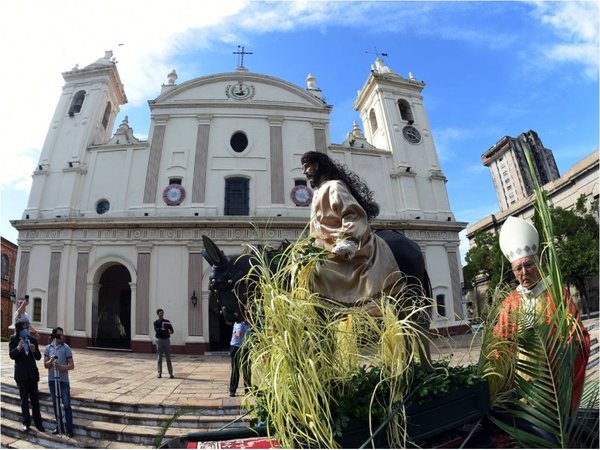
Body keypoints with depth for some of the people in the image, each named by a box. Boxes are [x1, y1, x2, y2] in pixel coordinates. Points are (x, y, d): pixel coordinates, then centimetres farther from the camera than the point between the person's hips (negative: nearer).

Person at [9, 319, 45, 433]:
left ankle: (38, 423, 11)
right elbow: (12, 355, -13)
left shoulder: (33, 340, 2)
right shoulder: (14, 340, -3)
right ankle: (26, 423, 20)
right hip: (21, 374, -1)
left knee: (35, 399, 5)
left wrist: (34, 350, -19)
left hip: (32, 373, 2)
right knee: (24, 399, 8)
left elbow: (38, 357, 2)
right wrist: (18, 348, -32)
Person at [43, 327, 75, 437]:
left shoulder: (66, 348, -6)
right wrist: (51, 361, -18)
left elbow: (72, 365, -6)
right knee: (56, 404, 14)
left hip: (63, 380, -3)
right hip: (52, 380, 3)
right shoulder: (48, 348, 3)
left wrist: (62, 367, -24)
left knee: (66, 405, -2)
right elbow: (45, 365, 3)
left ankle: (69, 429, 5)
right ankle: (59, 426, 27)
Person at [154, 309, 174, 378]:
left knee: (168, 358, 1)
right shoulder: (156, 322, 4)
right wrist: (166, 331, -24)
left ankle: (171, 374, 0)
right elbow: (157, 330, -16)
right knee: (159, 358, 3)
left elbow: (171, 331, 2)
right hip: (159, 340, -1)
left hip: (167, 340, 2)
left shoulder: (167, 322, 10)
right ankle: (159, 373, 10)